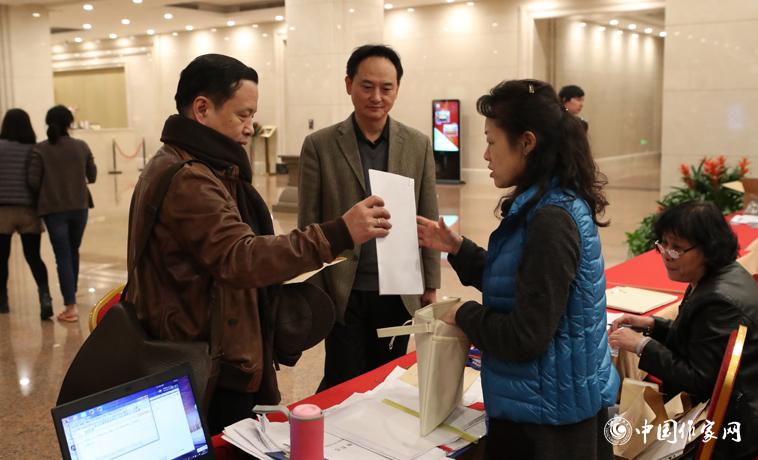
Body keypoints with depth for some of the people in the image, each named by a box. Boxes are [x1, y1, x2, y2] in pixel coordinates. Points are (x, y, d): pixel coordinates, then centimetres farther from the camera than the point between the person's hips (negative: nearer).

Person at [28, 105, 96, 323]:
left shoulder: (40, 150, -8)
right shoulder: (81, 146, -2)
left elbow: (33, 181, -11)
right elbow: (92, 176, 3)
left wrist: (45, 192, 9)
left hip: (53, 209, -2)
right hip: (79, 207, 2)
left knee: (63, 257, 1)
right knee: (73, 251, 20)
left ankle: (71, 306, -4)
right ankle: (71, 295, 32)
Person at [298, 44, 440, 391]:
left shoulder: (418, 145, 3)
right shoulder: (319, 146, -4)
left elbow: (428, 221, 6)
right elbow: (309, 226, -2)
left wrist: (431, 285, 4)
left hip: (399, 293, 2)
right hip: (343, 294, -2)